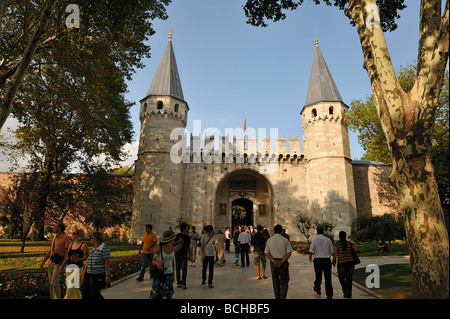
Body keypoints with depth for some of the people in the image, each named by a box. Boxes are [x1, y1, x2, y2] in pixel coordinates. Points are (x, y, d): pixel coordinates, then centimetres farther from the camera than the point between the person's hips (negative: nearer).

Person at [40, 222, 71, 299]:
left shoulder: (66, 238, -14)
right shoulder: (55, 237, 12)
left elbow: (67, 252, -15)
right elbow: (50, 251, 21)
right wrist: (43, 261, 19)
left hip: (59, 263, -8)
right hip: (51, 263, 8)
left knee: (54, 282, -11)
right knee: (50, 283, 12)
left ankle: (57, 297, 1)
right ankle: (52, 297, 24)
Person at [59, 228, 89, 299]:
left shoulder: (83, 245, -11)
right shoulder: (71, 244, 11)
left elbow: (87, 257, -12)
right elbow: (67, 257, 16)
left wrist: (76, 259, -21)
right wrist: (61, 266, 12)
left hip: (77, 268, -7)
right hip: (69, 267, 7)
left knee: (70, 288, -8)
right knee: (75, 288, 16)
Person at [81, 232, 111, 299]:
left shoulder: (104, 248, -11)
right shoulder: (92, 249, 13)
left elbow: (107, 262, -15)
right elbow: (87, 263, 16)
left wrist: (107, 275, -19)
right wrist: (83, 274, 16)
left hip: (99, 276, -7)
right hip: (89, 275, 7)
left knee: (95, 294, -7)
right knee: (85, 293, 4)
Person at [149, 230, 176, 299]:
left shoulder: (172, 248, -2)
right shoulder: (158, 248, -16)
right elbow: (153, 261, -6)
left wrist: (173, 275, 15)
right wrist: (157, 263, -30)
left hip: (168, 275, 3)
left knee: (167, 296, -3)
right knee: (156, 294, 5)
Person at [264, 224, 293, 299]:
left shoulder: (269, 240, 0)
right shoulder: (285, 240, -7)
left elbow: (266, 253, -4)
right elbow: (289, 253, -11)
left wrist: (273, 261, -11)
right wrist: (281, 262, -12)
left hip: (273, 262, 2)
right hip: (283, 262, -2)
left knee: (275, 282, 15)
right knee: (284, 282, 7)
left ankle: (277, 297, 23)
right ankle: (282, 297, -6)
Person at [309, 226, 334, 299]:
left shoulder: (315, 239, -4)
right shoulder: (328, 239, 3)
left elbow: (311, 250, -7)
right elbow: (332, 251, 8)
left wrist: (310, 257, 11)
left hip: (318, 259, -1)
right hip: (327, 260, 1)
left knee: (318, 275, 16)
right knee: (328, 277, 4)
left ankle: (317, 288, 35)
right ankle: (329, 294, 5)